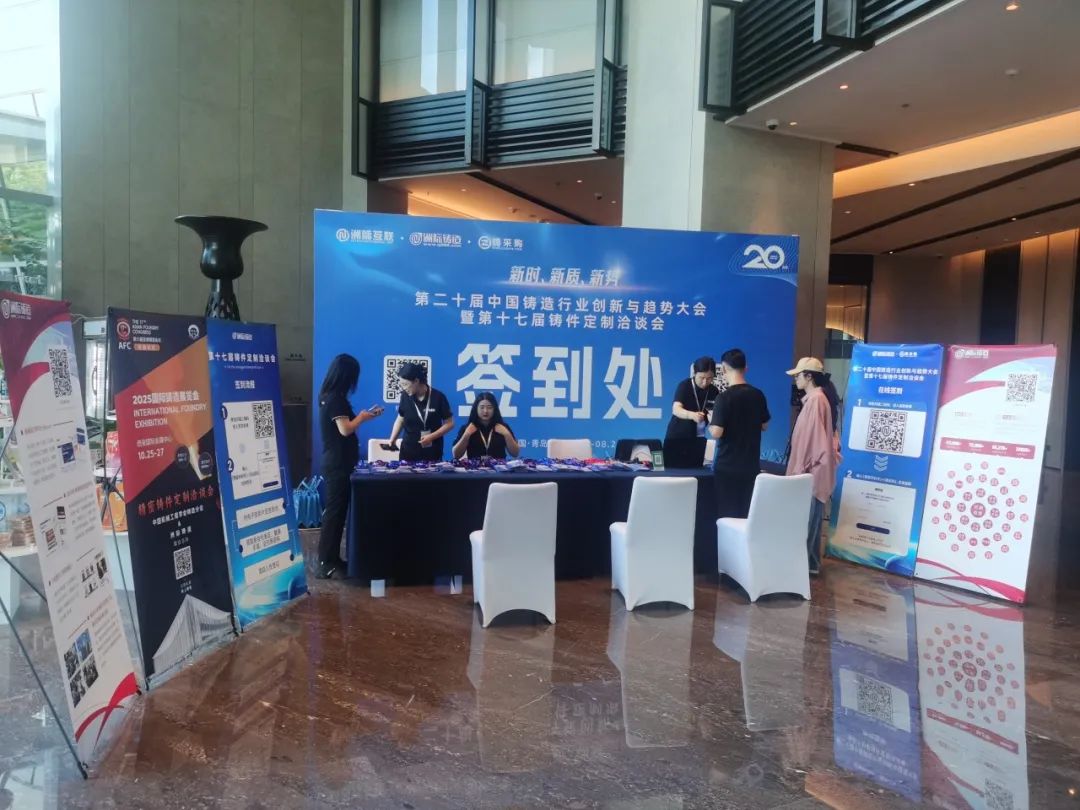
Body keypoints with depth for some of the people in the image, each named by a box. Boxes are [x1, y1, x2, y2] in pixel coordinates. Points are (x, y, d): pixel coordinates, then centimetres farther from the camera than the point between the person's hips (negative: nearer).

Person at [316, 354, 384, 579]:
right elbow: (345, 429, -21)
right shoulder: (336, 398, -17)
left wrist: (364, 415, 14)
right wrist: (362, 417, -5)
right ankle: (325, 564, -1)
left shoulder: (329, 396, 13)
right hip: (338, 464, -10)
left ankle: (331, 559, 20)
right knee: (334, 512, -5)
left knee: (336, 511, 13)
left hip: (336, 462, 10)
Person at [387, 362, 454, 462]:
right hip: (408, 451, 2)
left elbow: (449, 424, -5)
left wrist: (431, 436, -17)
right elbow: (400, 419, 12)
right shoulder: (405, 396, -2)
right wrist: (392, 439, -1)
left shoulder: (438, 397, -11)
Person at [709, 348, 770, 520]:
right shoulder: (758, 395, 2)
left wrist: (710, 425, 0)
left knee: (727, 515, 4)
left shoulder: (725, 397, -16)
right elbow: (764, 426, 15)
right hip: (751, 465, 5)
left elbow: (716, 432, -20)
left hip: (727, 467, -5)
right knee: (746, 514, 12)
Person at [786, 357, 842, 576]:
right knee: (810, 519, 14)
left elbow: (812, 437, -19)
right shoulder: (816, 398, 13)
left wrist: (801, 469, -16)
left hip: (812, 469, -10)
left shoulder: (816, 399, -17)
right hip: (813, 468, 10)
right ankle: (810, 562, 21)